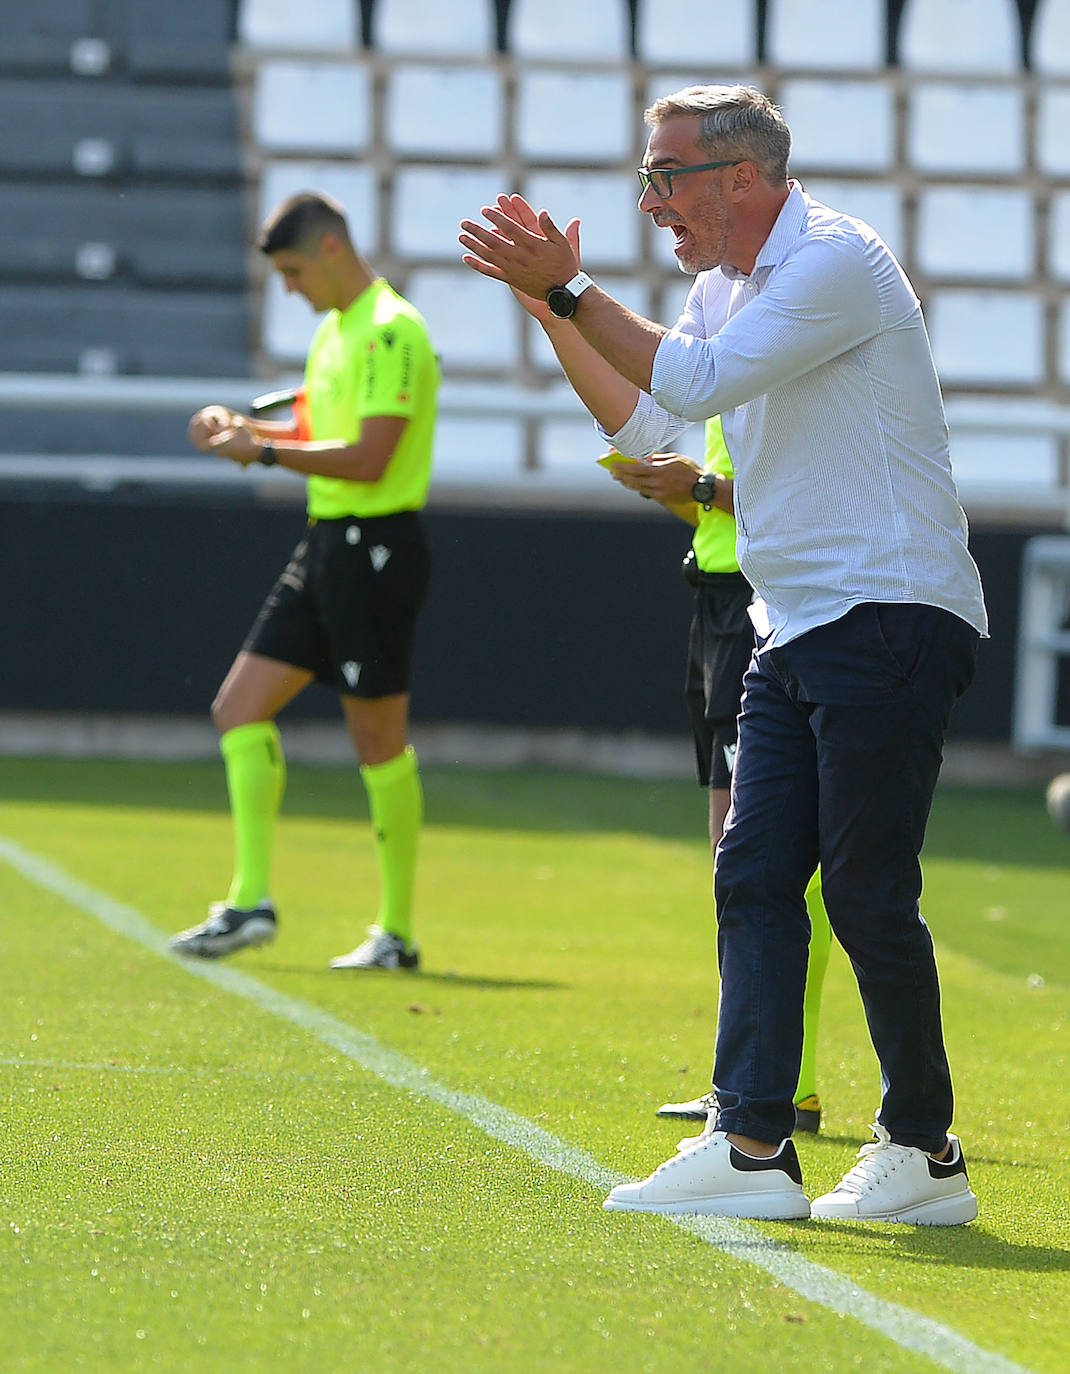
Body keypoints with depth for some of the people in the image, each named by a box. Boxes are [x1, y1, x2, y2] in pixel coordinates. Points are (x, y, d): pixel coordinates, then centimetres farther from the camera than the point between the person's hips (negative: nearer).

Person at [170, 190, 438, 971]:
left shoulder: (391, 332, -15)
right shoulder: (336, 330, 15)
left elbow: (367, 458, -21)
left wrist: (262, 451, -16)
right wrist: (243, 427, 7)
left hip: (376, 548, -10)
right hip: (329, 545, 10)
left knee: (380, 743, -3)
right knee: (241, 708, 3)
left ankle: (398, 931, 6)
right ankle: (251, 901, 3)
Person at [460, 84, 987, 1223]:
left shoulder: (837, 262, -13)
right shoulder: (722, 288, 16)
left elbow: (694, 381, -21)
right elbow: (643, 423, 20)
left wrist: (568, 286, -16)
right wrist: (553, 305, 11)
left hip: (891, 613, -9)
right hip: (794, 634, 9)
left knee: (866, 892, -8)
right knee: (753, 877, 1)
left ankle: (923, 1152, 2)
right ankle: (752, 1147, -2)